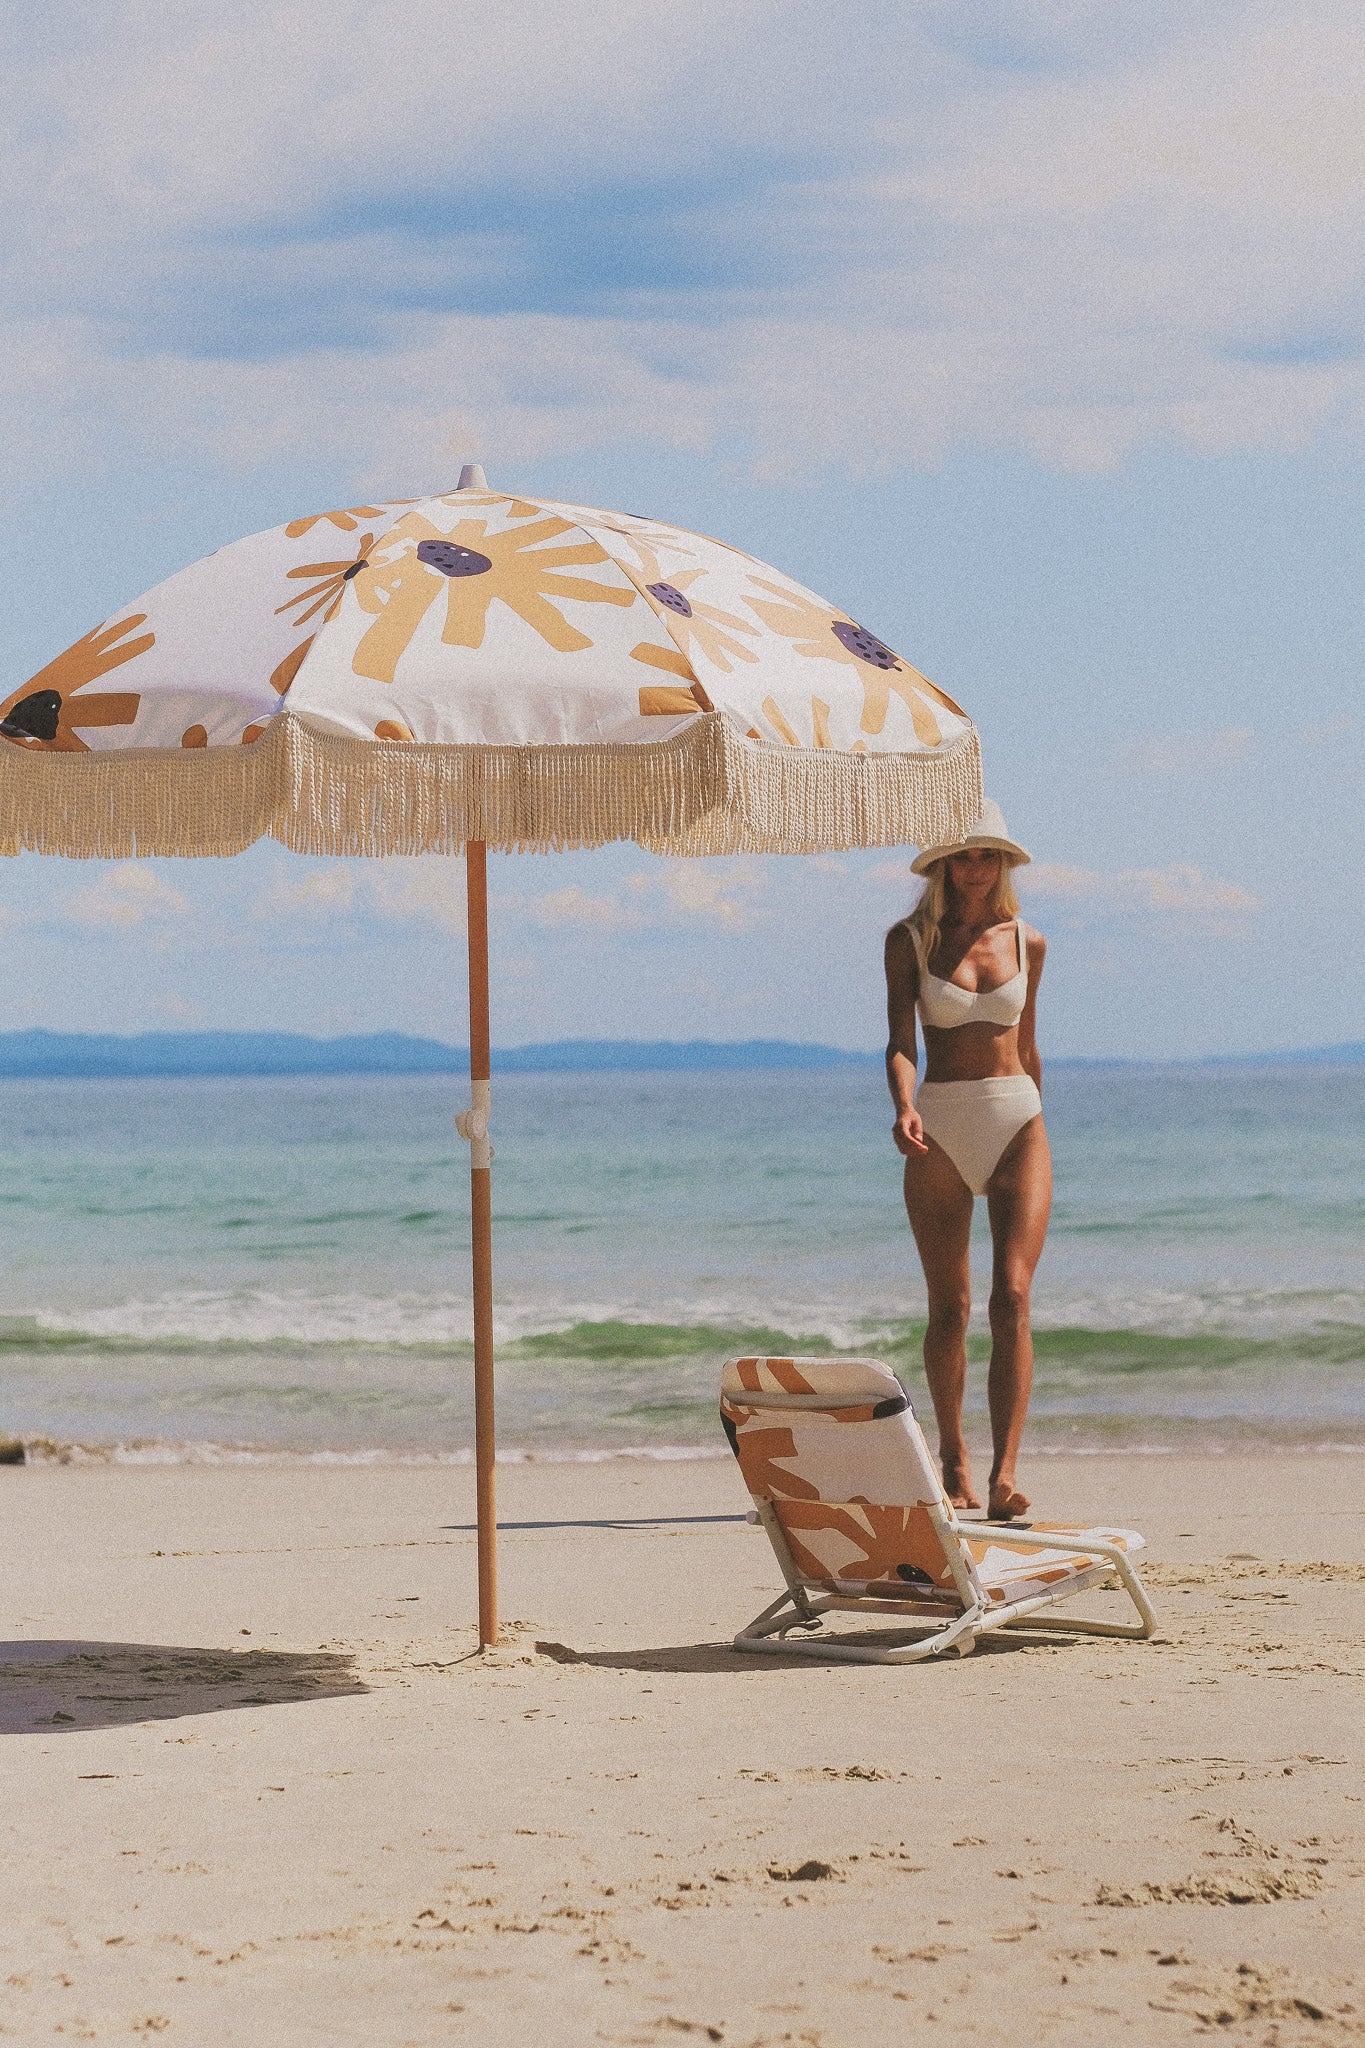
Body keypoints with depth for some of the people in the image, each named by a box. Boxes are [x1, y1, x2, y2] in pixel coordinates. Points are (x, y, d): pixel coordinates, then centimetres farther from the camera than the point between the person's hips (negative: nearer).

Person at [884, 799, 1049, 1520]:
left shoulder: (1025, 942, 8)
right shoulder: (909, 941, 1)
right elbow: (900, 1043, -8)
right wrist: (904, 1108, -26)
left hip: (1017, 1127, 1)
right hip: (939, 1133, -1)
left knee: (1012, 1297, -14)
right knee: (949, 1308, 5)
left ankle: (1005, 1475, -22)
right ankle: (953, 1459, 24)